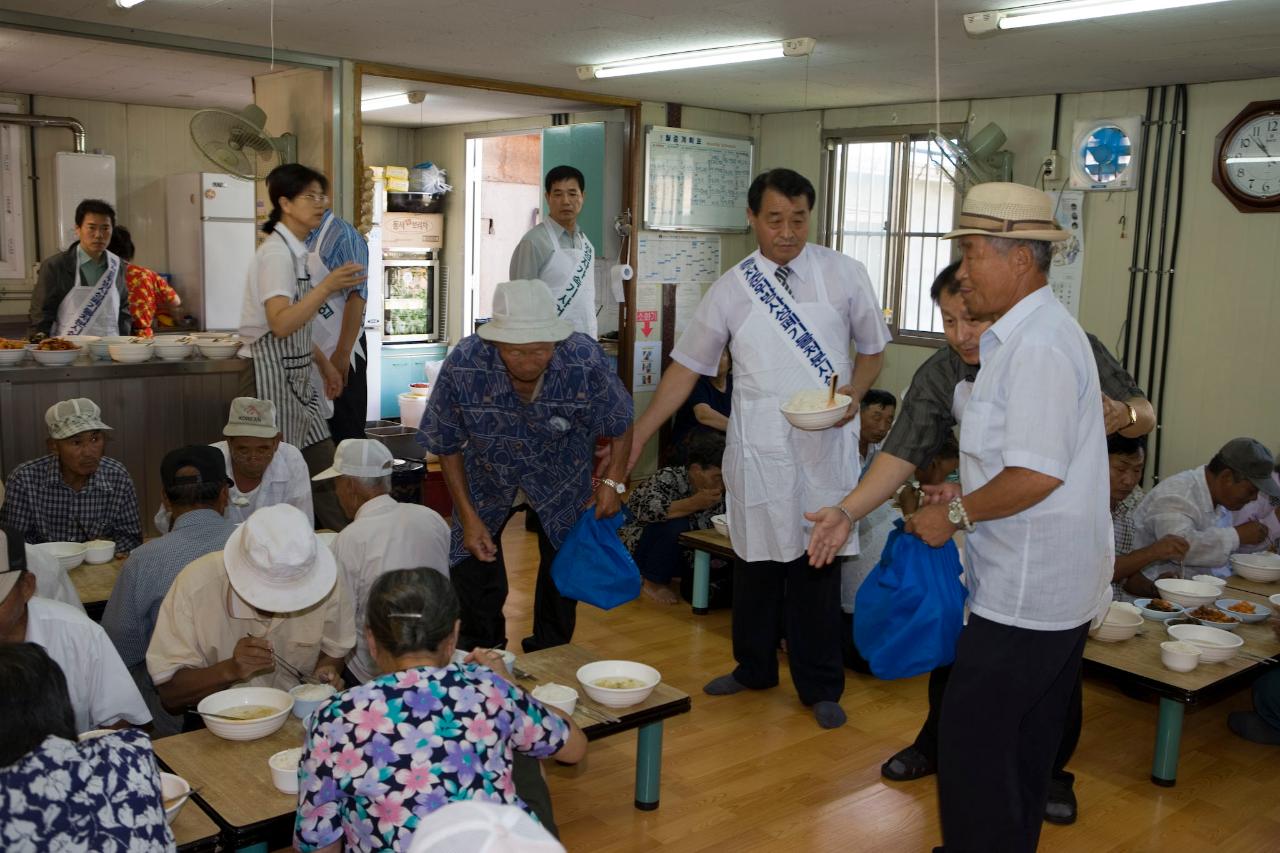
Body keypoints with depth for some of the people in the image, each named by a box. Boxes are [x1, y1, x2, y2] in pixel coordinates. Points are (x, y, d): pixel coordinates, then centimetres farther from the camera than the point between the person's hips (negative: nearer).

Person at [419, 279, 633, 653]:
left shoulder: (587, 361, -33)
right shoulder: (462, 366, -31)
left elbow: (620, 425, -12)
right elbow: (447, 446, -13)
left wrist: (613, 481, -23)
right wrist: (468, 517, -14)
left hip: (561, 481, 0)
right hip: (486, 479, 0)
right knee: (473, 567, -1)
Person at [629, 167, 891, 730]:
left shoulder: (843, 275, 1)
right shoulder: (732, 289, 2)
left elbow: (872, 347, 11)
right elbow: (685, 367, 5)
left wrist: (854, 393, -10)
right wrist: (637, 437, 2)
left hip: (824, 445, -1)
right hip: (757, 448, 1)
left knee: (817, 565, 3)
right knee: (756, 560, 12)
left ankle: (820, 688, 22)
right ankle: (753, 669, 34)